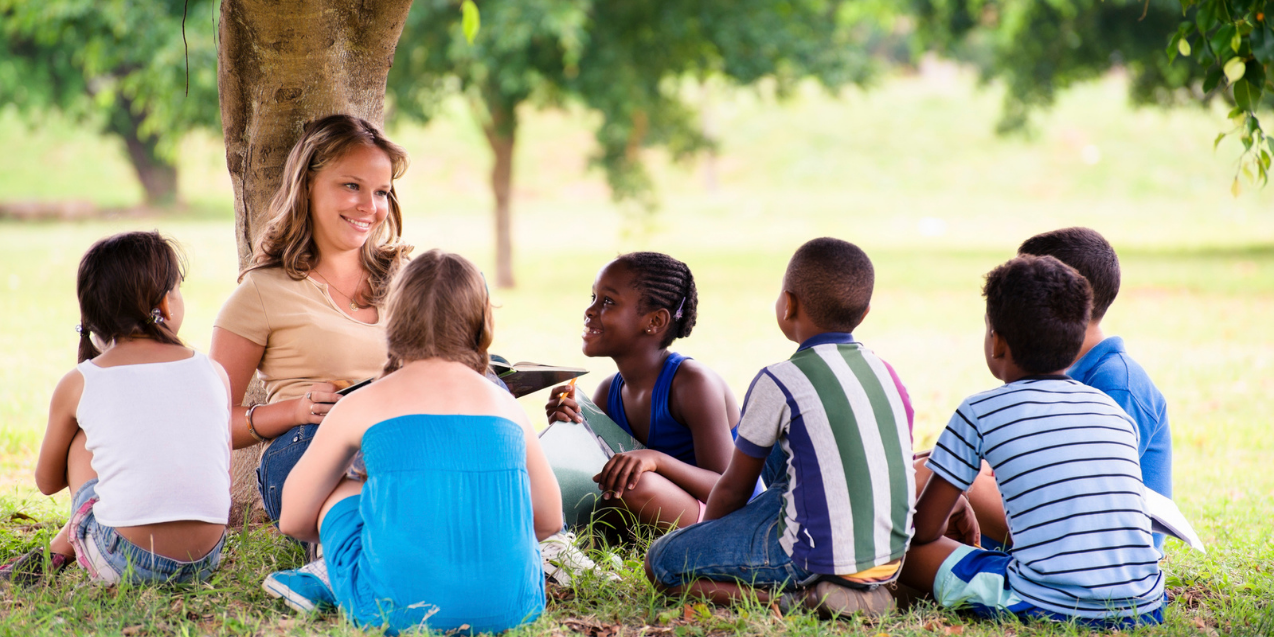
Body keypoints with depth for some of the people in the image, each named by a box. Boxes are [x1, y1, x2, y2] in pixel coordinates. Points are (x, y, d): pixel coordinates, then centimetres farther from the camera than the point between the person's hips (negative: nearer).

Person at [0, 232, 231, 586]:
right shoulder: (214, 373, 7)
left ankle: (56, 555, 29)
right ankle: (60, 549, 32)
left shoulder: (77, 385, 3)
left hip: (123, 564, -2)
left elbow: (47, 482, 18)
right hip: (205, 561, 2)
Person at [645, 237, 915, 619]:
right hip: (891, 559, 7)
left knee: (661, 562, 5)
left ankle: (790, 599, -12)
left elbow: (734, 488, 2)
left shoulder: (778, 383, -8)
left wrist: (706, 541, 22)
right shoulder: (886, 374, 10)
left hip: (821, 557, -7)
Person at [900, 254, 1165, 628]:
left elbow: (923, 530, 7)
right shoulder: (1115, 411, 14)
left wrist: (955, 503, 31)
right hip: (1142, 607, 5)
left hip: (1049, 607, -5)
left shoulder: (979, 413, 1)